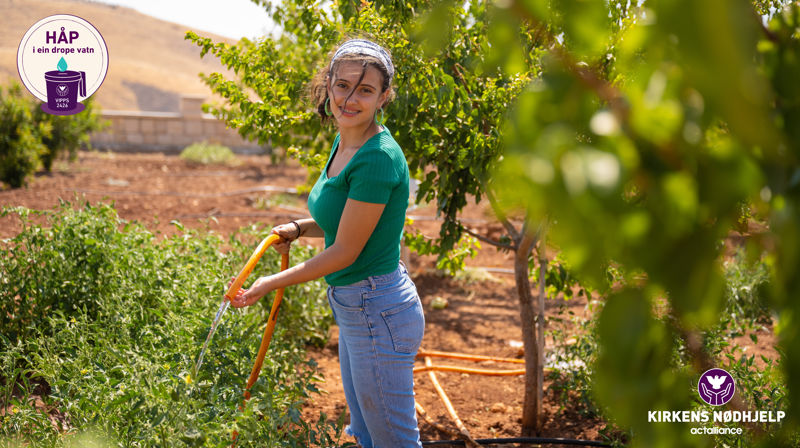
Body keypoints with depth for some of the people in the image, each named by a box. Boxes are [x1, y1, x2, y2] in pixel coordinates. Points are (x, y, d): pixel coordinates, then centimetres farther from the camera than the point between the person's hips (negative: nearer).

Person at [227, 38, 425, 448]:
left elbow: (344, 252, -20)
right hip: (353, 307, 10)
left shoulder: (378, 158, -23)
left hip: (376, 312, -10)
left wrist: (270, 284, -11)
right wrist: (298, 228, 5)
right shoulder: (344, 142, 6)